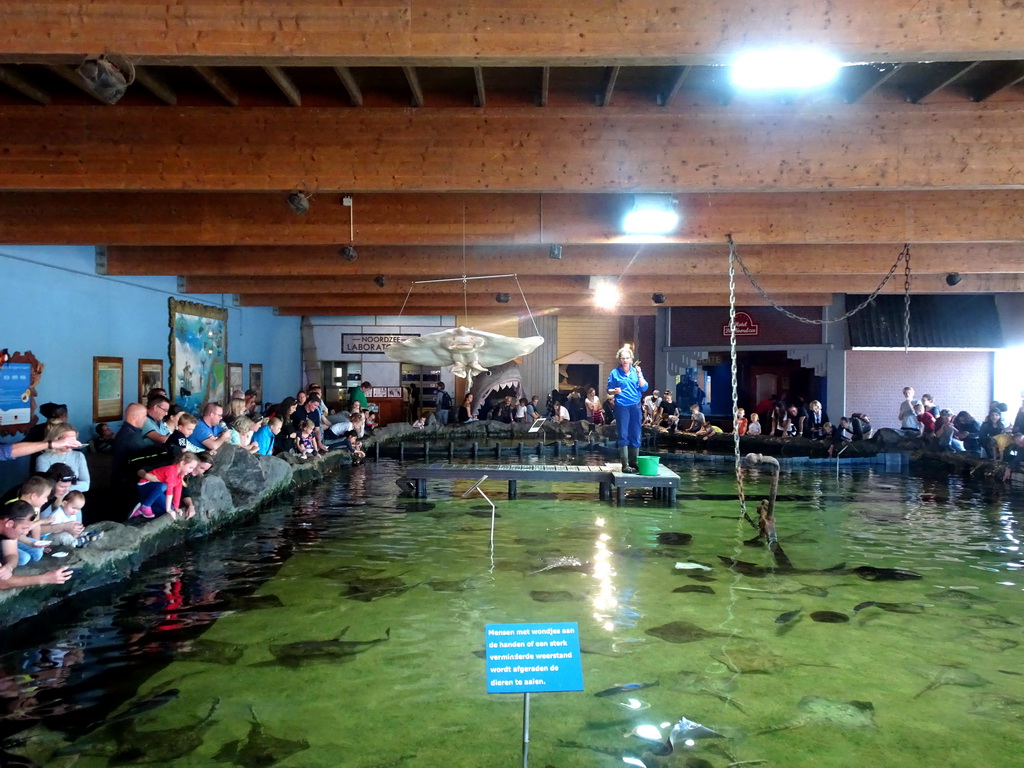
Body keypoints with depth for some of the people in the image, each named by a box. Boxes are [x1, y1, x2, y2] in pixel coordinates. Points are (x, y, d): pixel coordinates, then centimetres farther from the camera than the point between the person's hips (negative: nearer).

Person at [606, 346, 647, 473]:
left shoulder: (636, 371, 8)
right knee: (623, 436, -3)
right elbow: (609, 390, 5)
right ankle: (625, 465, -1)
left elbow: (644, 388, 1)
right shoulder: (615, 373, 1)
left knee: (636, 435, 6)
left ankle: (633, 462, 16)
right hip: (622, 407, -3)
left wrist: (639, 375, -11)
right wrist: (614, 391, -17)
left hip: (635, 406, 3)